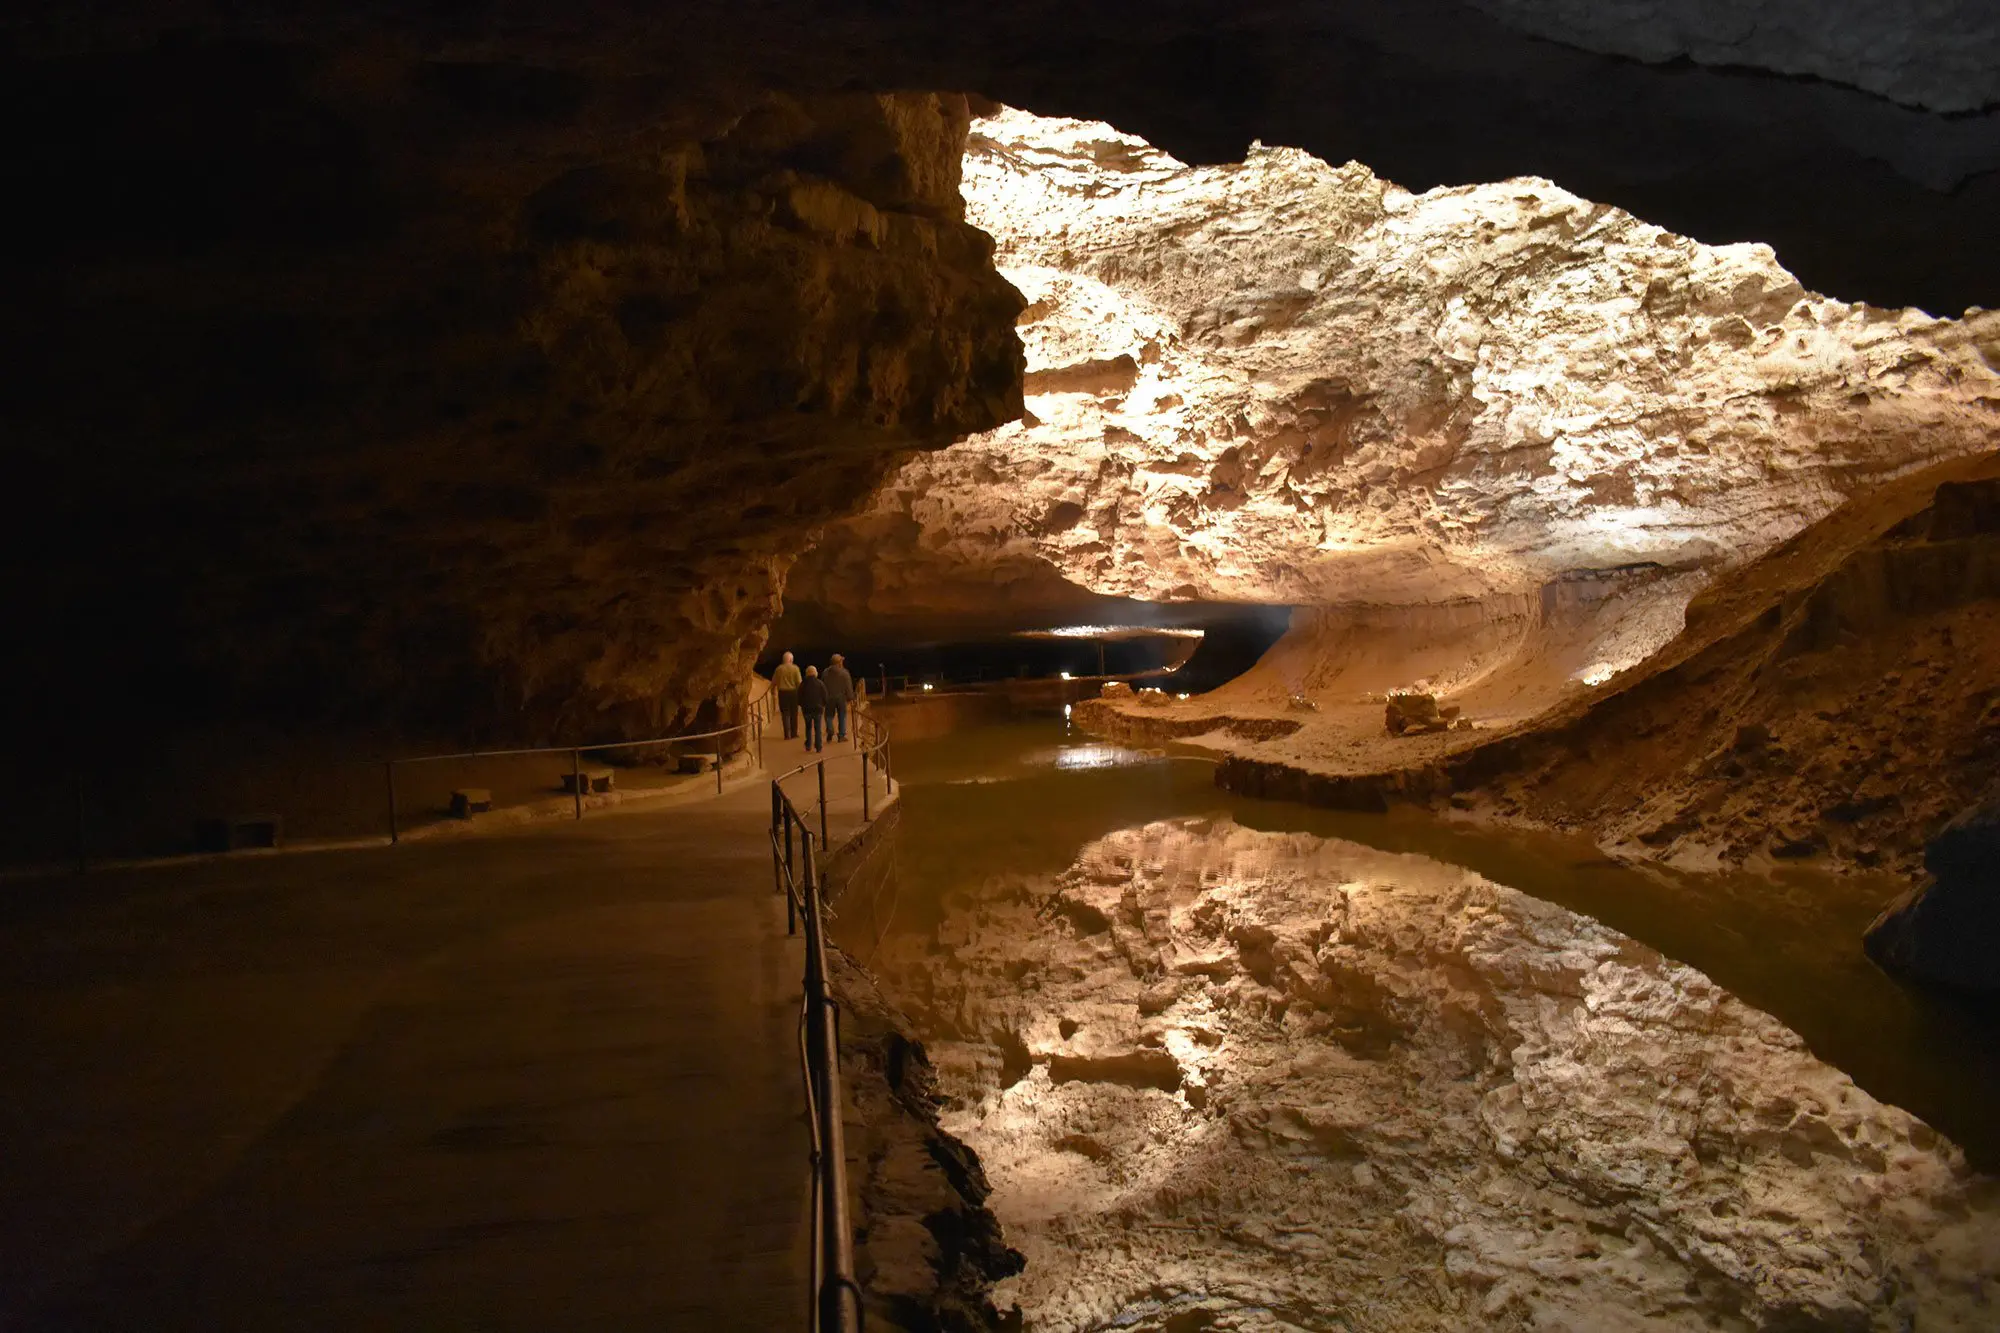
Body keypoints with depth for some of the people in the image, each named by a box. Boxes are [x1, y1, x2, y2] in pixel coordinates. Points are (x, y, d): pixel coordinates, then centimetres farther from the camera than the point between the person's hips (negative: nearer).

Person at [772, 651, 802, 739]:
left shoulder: (779, 669, 1)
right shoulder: (795, 668, -4)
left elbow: (774, 682, 6)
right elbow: (799, 682, -6)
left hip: (783, 692, 1)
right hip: (793, 692, -1)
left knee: (785, 714, 4)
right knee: (793, 714, 10)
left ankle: (787, 734, -2)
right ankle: (794, 734, 13)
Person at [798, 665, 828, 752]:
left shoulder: (803, 684, -3)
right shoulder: (820, 683, -6)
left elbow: (799, 697, 1)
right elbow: (825, 697, -3)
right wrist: (823, 705, 12)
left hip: (806, 709, 1)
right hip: (818, 708, -1)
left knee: (808, 727, 16)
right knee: (818, 728, 4)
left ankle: (808, 745, 14)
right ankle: (818, 746, -2)